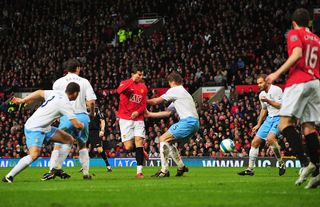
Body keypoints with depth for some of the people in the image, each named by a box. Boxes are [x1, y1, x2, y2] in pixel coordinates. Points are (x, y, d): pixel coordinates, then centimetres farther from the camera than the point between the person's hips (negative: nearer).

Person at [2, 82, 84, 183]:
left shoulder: (57, 93, 4)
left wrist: (23, 100, 29)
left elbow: (40, 93, 18)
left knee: (69, 139, 7)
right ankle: (9, 176, -21)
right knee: (34, 154, -28)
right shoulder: (65, 104, -21)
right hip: (34, 129, -10)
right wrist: (82, 125, 4)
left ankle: (55, 168, 9)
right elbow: (77, 125, -19)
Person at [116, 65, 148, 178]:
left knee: (139, 141, -13)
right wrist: (132, 81, -31)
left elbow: (144, 104, 13)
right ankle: (141, 151, 26)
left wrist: (138, 112, -7)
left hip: (138, 118, 3)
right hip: (125, 118, -3)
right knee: (129, 147, -9)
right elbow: (119, 90, -26)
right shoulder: (125, 83, -2)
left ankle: (139, 171, -13)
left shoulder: (143, 87, 10)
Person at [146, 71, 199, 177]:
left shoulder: (175, 90, 1)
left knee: (163, 139, -7)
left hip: (188, 121, -9)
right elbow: (168, 112, 24)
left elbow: (156, 101, 3)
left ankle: (164, 171, -13)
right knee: (168, 141, 19)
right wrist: (150, 114, 23)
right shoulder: (182, 92, 29)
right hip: (194, 122, 9)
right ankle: (181, 167, 19)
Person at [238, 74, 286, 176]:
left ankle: (281, 163, -17)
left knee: (270, 138, -33)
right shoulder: (261, 94, 12)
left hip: (279, 117, -8)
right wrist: (258, 125, 25)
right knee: (255, 142, 3)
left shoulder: (276, 90, -12)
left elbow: (281, 105, -17)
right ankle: (250, 169, 11)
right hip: (269, 118, 8)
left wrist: (268, 101, -25)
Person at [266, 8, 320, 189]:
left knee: (285, 123, -12)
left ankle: (305, 163, -29)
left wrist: (277, 73, -15)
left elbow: (297, 54, -15)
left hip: (299, 81, -7)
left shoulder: (294, 34, 3)